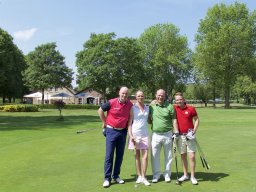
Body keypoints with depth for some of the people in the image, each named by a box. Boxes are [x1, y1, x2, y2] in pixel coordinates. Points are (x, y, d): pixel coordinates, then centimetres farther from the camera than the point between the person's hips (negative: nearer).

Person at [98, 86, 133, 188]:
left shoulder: (130, 105, -3)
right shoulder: (112, 102, -12)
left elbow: (130, 117, 15)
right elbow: (100, 110, 2)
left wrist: (128, 126, 7)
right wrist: (104, 122, 5)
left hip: (123, 132, 4)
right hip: (111, 131, -3)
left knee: (120, 155, 10)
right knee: (109, 155, -2)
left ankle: (116, 176, 23)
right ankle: (107, 178, 6)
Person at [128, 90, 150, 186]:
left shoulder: (147, 108, 11)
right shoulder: (133, 108, -1)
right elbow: (129, 122, -4)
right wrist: (130, 135, -13)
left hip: (144, 134, 3)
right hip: (135, 134, -2)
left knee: (145, 156, -4)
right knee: (137, 156, 5)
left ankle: (143, 177, 3)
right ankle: (139, 176, 14)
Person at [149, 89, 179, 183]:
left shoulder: (170, 106, -3)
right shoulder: (151, 106, 2)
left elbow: (174, 120, 0)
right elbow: (149, 118, 14)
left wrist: (176, 132, -6)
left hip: (167, 134, -1)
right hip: (155, 135, 1)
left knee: (168, 156, 9)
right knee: (154, 155, 3)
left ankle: (167, 174, 23)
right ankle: (156, 174, 17)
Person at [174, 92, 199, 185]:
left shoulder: (191, 109, -5)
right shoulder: (174, 109, 0)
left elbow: (197, 119, 2)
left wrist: (194, 131, -6)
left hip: (189, 136, -2)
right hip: (180, 136, 2)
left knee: (192, 156, -4)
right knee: (183, 156, 11)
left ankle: (192, 176, 7)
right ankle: (185, 175, 23)